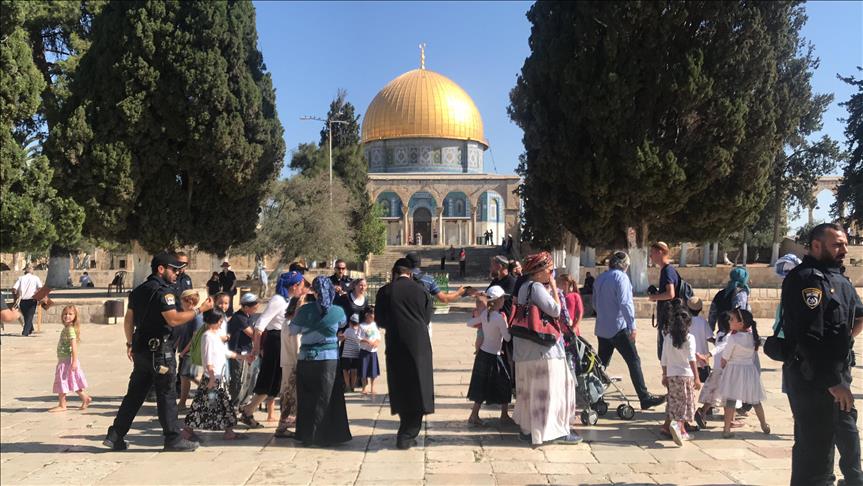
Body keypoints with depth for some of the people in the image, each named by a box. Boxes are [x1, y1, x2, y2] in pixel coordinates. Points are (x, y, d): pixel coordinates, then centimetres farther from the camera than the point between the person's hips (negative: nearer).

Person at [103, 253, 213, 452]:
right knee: (166, 395, -2)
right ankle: (173, 439, 4)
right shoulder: (162, 290, -14)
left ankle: (115, 436, 17)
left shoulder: (138, 290, 14)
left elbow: (128, 319, 19)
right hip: (159, 349, -9)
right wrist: (200, 310, -17)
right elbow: (173, 319, -23)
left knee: (135, 393, 14)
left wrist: (130, 343, 25)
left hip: (141, 349, 9)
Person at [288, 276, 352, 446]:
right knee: (325, 399, 8)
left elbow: (292, 330, 7)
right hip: (329, 360, -1)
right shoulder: (337, 311, -6)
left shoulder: (305, 310, -6)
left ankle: (306, 435, 20)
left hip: (306, 360, 1)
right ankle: (324, 436, 10)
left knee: (307, 398, 13)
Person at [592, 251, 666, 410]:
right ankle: (645, 398, -4)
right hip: (618, 328, -7)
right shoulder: (621, 278, -10)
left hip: (602, 328, 7)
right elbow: (625, 303, -18)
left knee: (601, 363, 13)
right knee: (634, 362, -4)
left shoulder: (600, 278, 12)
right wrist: (632, 326, -16)